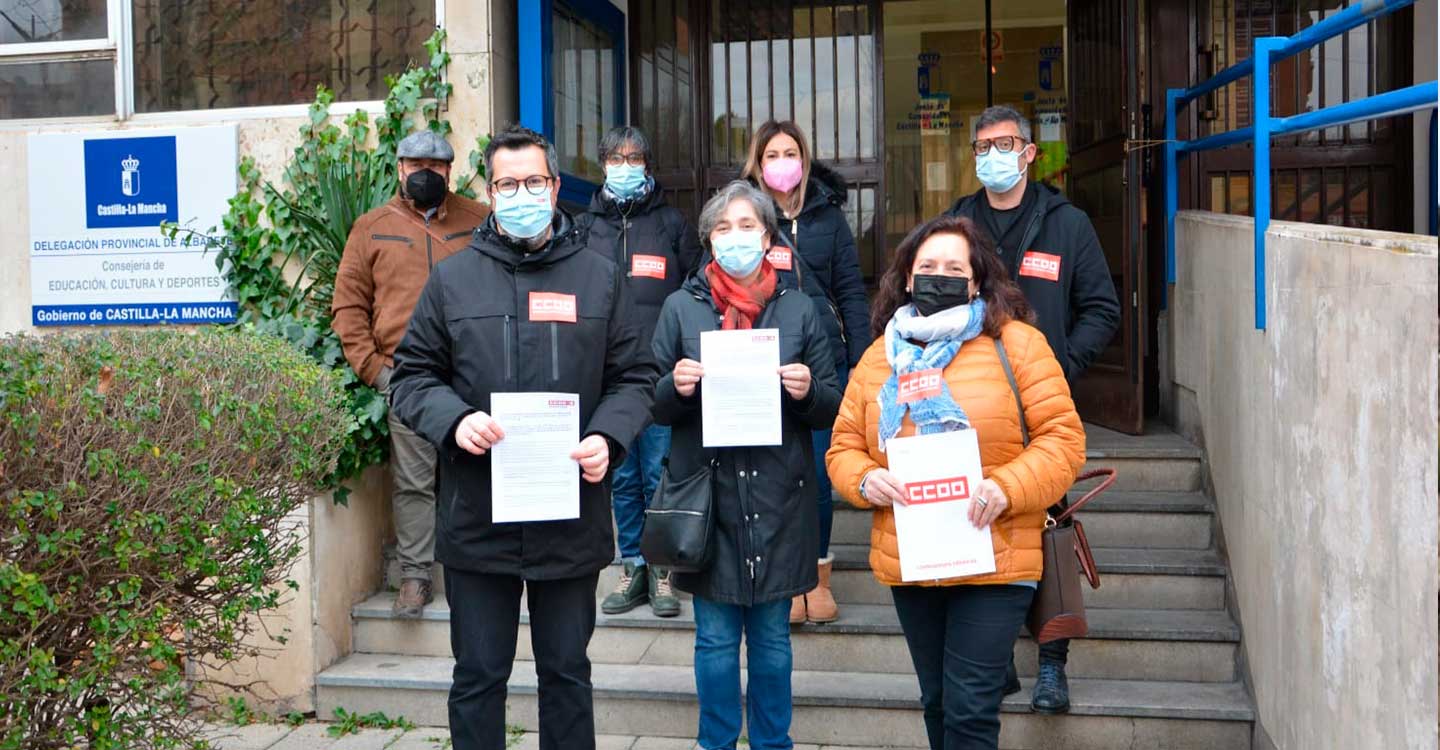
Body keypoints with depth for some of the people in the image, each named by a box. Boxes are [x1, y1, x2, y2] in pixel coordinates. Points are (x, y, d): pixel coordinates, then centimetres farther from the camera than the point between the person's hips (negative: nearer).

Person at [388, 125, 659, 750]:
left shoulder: (600, 277, 5)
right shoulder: (453, 279, 4)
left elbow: (633, 377, 7)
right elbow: (413, 375, 6)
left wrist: (608, 438, -12)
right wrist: (453, 420, -15)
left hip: (572, 522, 1)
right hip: (477, 521, 0)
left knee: (567, 673, 15)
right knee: (478, 676, 11)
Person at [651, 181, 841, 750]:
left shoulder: (799, 309, 6)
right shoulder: (681, 307, 5)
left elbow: (831, 408, 7)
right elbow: (654, 405, 7)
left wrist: (807, 391, -15)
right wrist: (676, 387, -15)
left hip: (778, 496, 1)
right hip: (707, 493, 0)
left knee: (771, 635, 10)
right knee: (716, 637, 7)